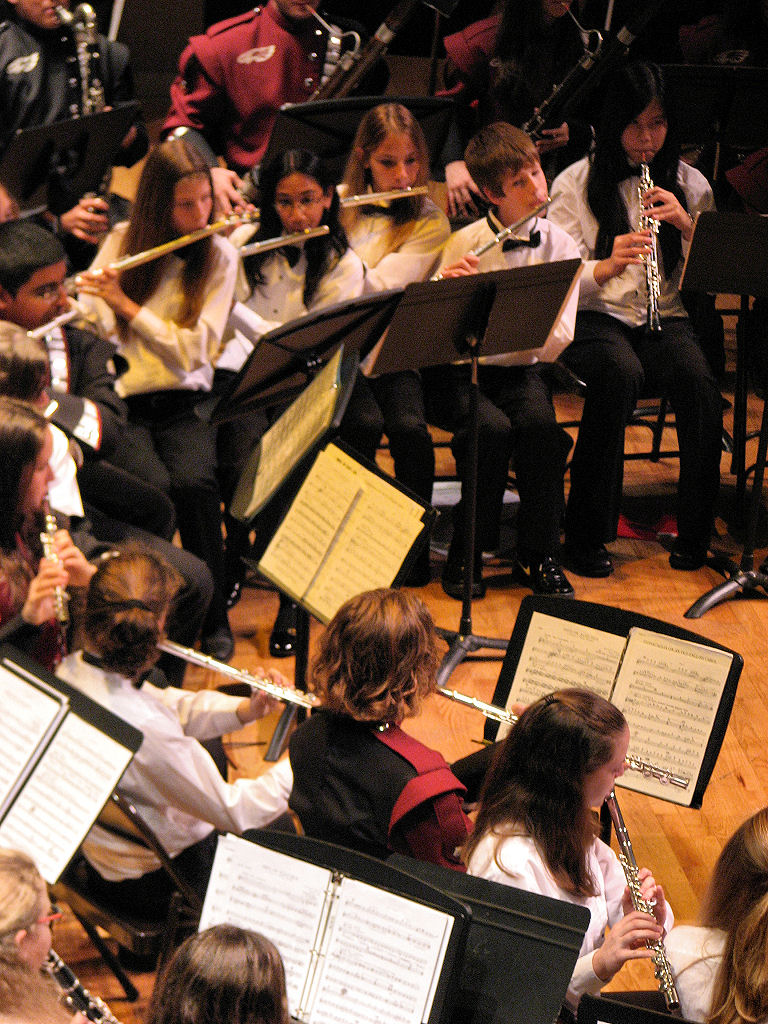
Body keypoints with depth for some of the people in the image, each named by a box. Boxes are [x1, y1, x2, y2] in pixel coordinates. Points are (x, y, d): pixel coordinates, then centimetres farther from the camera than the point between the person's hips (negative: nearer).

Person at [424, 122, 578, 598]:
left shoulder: (560, 246, 1)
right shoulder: (464, 244, -3)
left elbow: (558, 339, -10)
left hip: (522, 368, 1)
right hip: (462, 371, -1)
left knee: (541, 424, -30)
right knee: (492, 428, -31)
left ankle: (540, 556, -14)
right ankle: (467, 553, -12)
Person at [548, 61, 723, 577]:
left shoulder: (690, 184, 12)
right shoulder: (575, 184, 4)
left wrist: (687, 225, -11)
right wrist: (606, 267, -24)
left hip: (666, 318, 2)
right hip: (594, 317, -2)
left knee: (696, 376, -32)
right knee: (620, 373, -36)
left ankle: (696, 530, -19)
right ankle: (588, 531, -25)